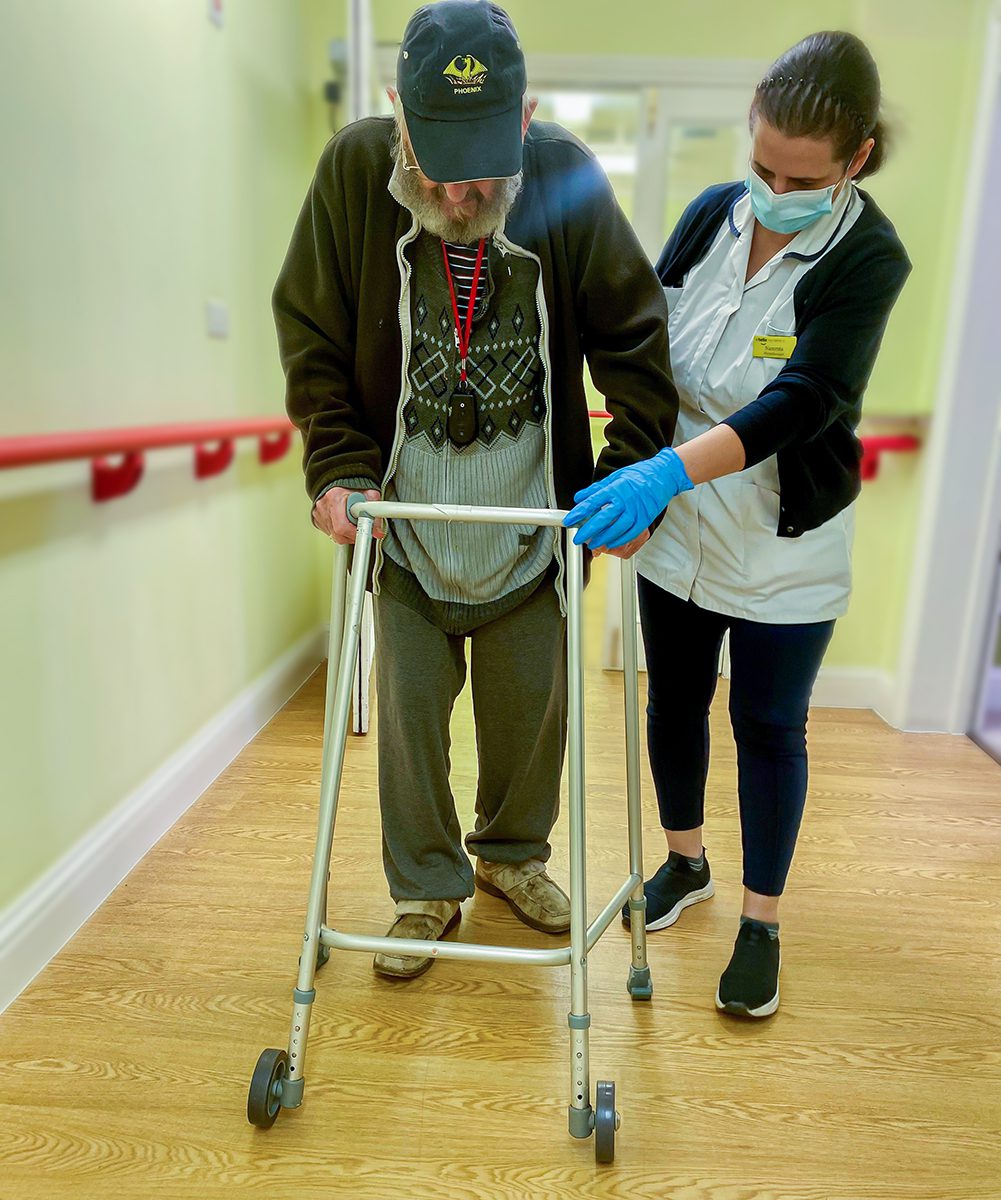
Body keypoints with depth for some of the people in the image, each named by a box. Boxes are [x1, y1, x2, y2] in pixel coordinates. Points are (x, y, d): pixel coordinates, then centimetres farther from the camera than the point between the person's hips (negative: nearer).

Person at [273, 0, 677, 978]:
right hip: (404, 512, 0)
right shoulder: (354, 170, -9)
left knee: (531, 705, 14)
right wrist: (337, 467, -13)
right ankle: (427, 887, 33)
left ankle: (512, 851, 43)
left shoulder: (566, 178, -9)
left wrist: (630, 473, -13)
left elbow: (635, 336, -4)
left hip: (531, 513, 1)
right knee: (409, 708, 8)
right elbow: (310, 336, -2)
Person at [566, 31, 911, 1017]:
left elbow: (803, 402, -28)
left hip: (783, 550, -4)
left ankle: (761, 921, 29)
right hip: (677, 528, 4)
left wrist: (669, 471, -41)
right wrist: (633, 483, -12)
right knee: (675, 699, 15)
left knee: (769, 726, 8)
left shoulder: (868, 259, -14)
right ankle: (685, 862, 41)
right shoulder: (714, 214, -2)